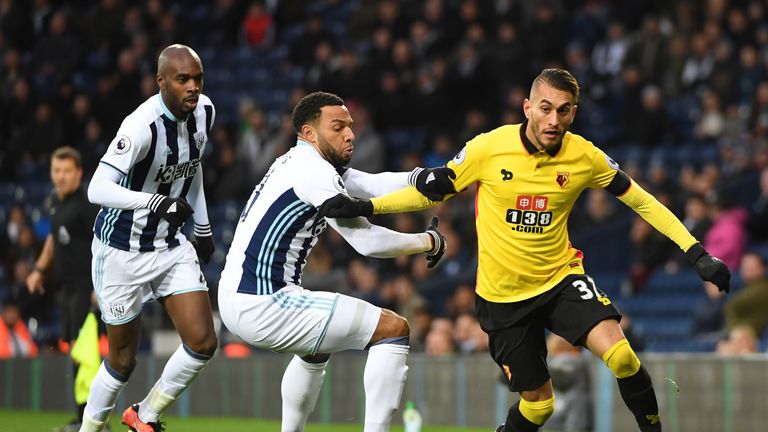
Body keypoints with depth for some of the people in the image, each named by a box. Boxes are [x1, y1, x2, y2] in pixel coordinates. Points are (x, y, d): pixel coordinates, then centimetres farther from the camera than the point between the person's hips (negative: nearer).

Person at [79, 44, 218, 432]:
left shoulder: (204, 111, -3)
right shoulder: (142, 126, -27)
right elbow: (97, 189, -35)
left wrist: (202, 227, 18)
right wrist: (157, 202, -44)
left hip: (171, 246, 6)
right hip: (122, 251, -6)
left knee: (202, 343, -4)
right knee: (123, 359, 3)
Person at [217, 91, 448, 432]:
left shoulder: (301, 163, 16)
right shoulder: (312, 170, -13)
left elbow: (372, 185, 10)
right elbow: (366, 241, -14)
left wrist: (418, 178, -10)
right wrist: (428, 242, 0)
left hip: (235, 300, 10)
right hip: (263, 305, -10)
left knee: (317, 346, 39)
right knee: (393, 328, -7)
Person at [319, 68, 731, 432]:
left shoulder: (585, 157, -10)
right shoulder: (488, 149, -14)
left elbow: (642, 201, 1)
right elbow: (431, 191, -1)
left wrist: (697, 253, -5)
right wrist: (363, 207, -9)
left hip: (561, 277, 1)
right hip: (502, 294, -1)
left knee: (618, 353, -25)